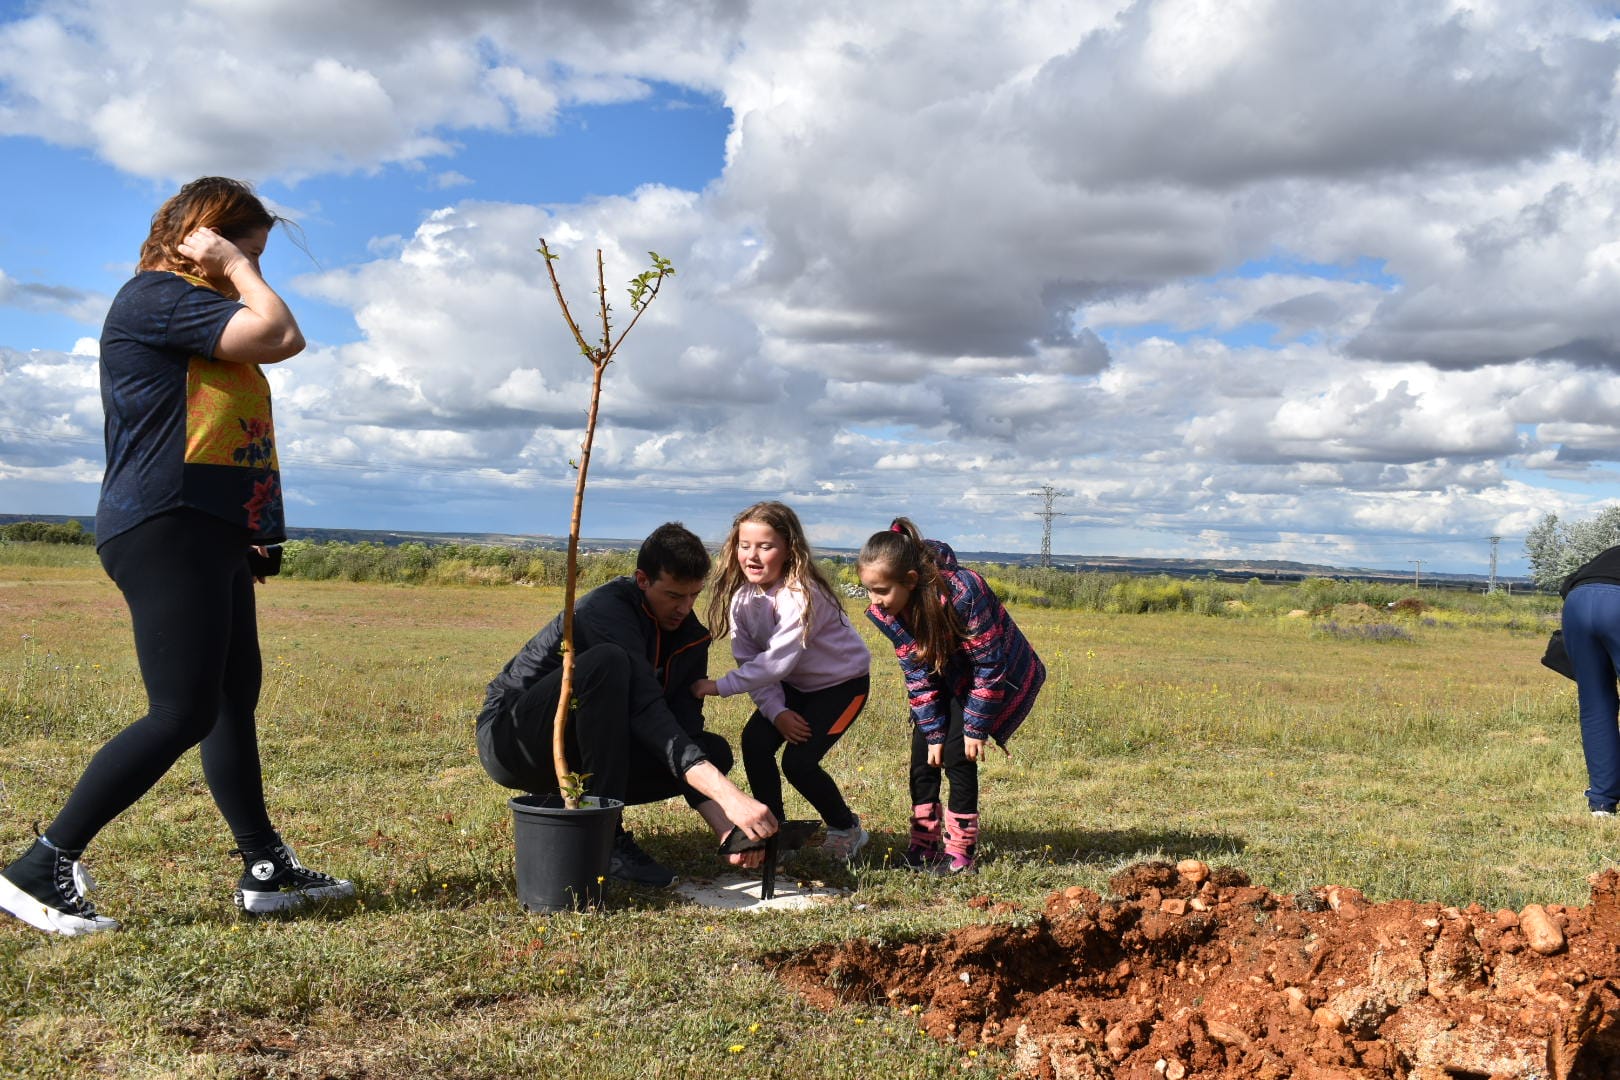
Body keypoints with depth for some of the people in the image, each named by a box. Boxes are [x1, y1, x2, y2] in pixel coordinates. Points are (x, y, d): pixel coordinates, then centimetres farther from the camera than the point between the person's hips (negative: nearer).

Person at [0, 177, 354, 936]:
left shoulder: (189, 307, 22)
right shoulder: (155, 295, -9)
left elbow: (280, 343, 23)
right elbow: (279, 336, -16)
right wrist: (233, 267, -5)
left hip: (211, 534, 11)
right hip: (167, 531, -11)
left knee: (235, 699, 12)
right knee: (182, 715, -13)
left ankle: (265, 871, 20)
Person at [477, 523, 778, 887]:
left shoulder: (690, 639, -1)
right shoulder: (607, 610, -24)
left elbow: (684, 735, -7)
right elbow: (645, 710, -37)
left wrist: (725, 828, -22)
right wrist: (727, 794, -45)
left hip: (580, 752, 7)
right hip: (509, 740, -7)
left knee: (714, 752, -5)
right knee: (606, 663, -34)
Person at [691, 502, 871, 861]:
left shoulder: (801, 594, -31)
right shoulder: (742, 596, -10)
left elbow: (778, 661, -35)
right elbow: (749, 660, -9)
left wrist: (719, 686, -36)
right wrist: (776, 711, -20)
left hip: (843, 682, -6)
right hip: (791, 686, 6)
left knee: (798, 760, -17)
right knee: (755, 743, -13)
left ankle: (846, 829, 9)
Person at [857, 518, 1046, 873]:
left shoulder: (963, 592, -37)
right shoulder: (886, 611, -19)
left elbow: (989, 666, -28)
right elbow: (916, 672, -10)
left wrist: (976, 728, -22)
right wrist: (934, 732, -13)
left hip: (1003, 678, -6)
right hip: (947, 679, 6)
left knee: (957, 752, -14)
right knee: (925, 748, -5)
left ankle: (962, 849, -2)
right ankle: (923, 844, 7)